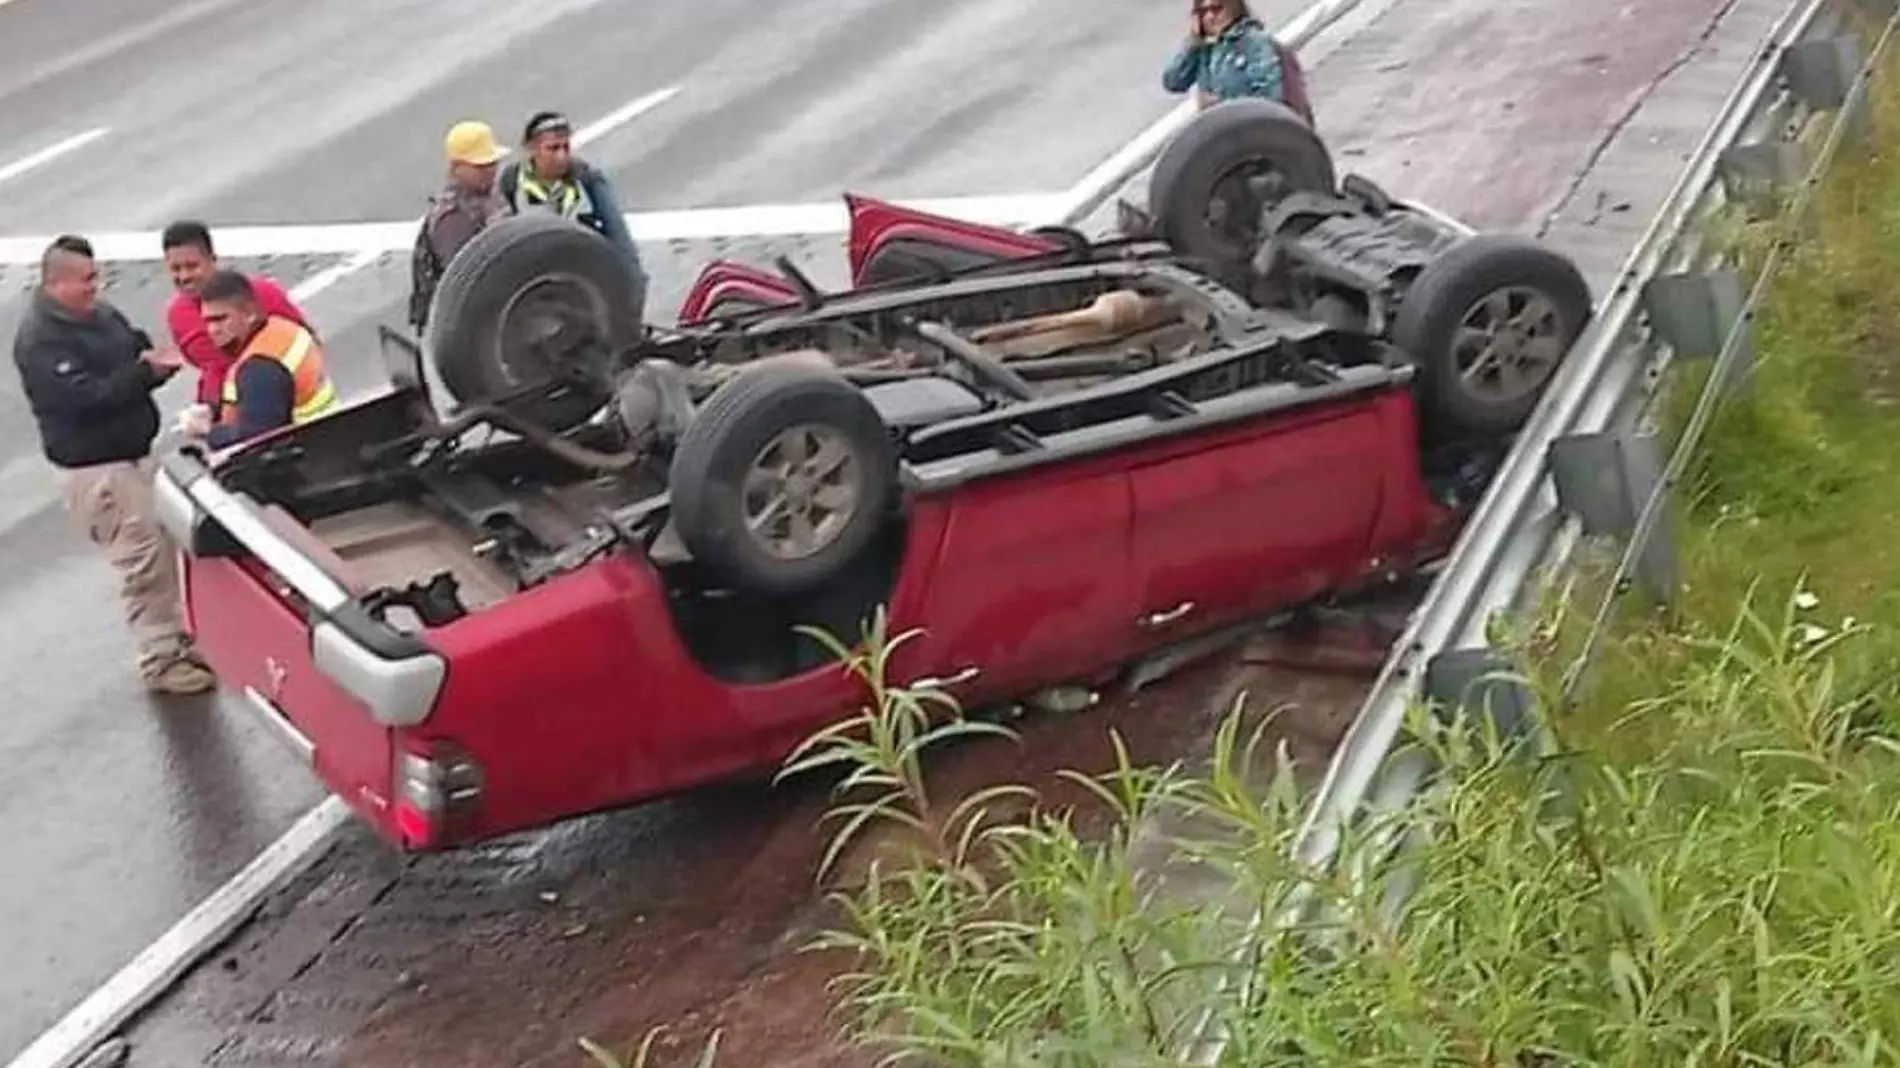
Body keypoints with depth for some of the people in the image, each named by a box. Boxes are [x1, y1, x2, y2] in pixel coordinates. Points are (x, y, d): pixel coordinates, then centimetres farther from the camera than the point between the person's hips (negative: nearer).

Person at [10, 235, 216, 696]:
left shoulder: (101, 314, 8)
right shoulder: (40, 340, -18)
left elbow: (140, 351, 14)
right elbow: (84, 397, -26)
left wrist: (155, 361, -10)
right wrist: (145, 370, -26)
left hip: (135, 454, 9)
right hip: (94, 470, -9)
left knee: (162, 548, 16)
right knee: (143, 561, -5)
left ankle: (176, 640, 31)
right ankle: (161, 662, 5)